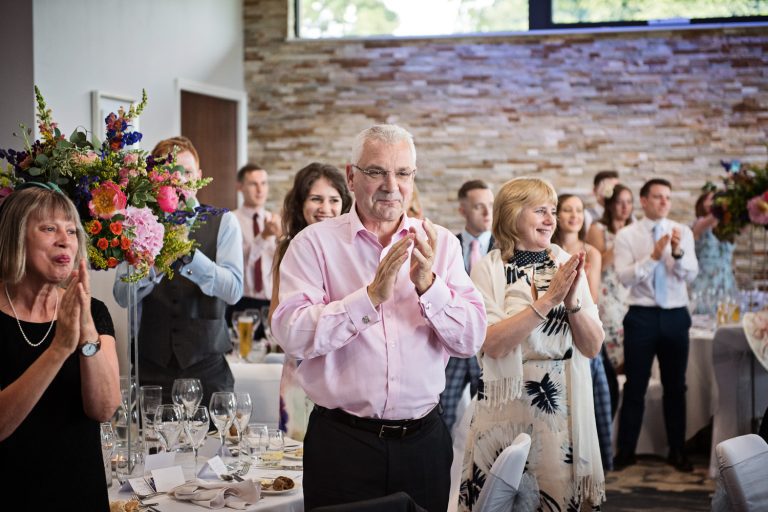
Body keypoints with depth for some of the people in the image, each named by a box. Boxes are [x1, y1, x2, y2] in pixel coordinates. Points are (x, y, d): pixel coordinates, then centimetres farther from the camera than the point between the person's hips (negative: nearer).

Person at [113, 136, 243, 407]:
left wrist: (189, 255, -24)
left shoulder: (223, 222, 2)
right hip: (151, 368, 1)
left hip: (207, 367, -1)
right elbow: (123, 296, -5)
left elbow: (233, 290, -11)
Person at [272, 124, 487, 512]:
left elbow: (471, 340, -3)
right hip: (341, 441, -2)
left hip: (423, 440, 3)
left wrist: (428, 285, -18)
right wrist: (372, 295, -23)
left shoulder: (440, 243, 4)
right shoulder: (315, 243, -3)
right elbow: (292, 335, -16)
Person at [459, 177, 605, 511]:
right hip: (508, 406, -3)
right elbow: (492, 344, -18)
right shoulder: (489, 268, -5)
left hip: (563, 403, 3)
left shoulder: (567, 266, 6)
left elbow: (592, 346, 2)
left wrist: (571, 301, -14)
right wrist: (549, 299, -21)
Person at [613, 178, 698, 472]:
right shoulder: (626, 235, -2)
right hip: (642, 316, -2)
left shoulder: (683, 233, 3)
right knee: (635, 386, 5)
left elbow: (690, 275, -8)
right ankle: (625, 451, 15)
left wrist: (677, 252, -27)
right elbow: (624, 277, -13)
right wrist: (653, 256, -25)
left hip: (676, 316, 2)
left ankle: (677, 451, 23)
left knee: (675, 386, 11)